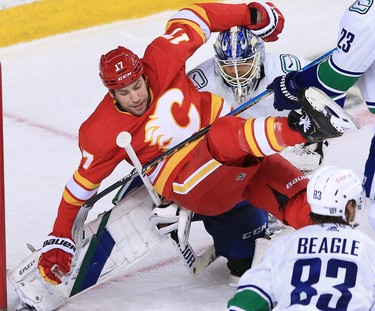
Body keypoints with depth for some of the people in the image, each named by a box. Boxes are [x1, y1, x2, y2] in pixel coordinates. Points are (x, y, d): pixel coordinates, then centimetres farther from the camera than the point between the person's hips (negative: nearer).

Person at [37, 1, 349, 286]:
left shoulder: (160, 62, -7)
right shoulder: (103, 133, -12)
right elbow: (82, 184, -1)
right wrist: (59, 241, 0)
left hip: (238, 158, 6)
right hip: (189, 187, -6)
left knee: (297, 198, -15)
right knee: (224, 137, -37)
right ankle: (300, 127, -55)